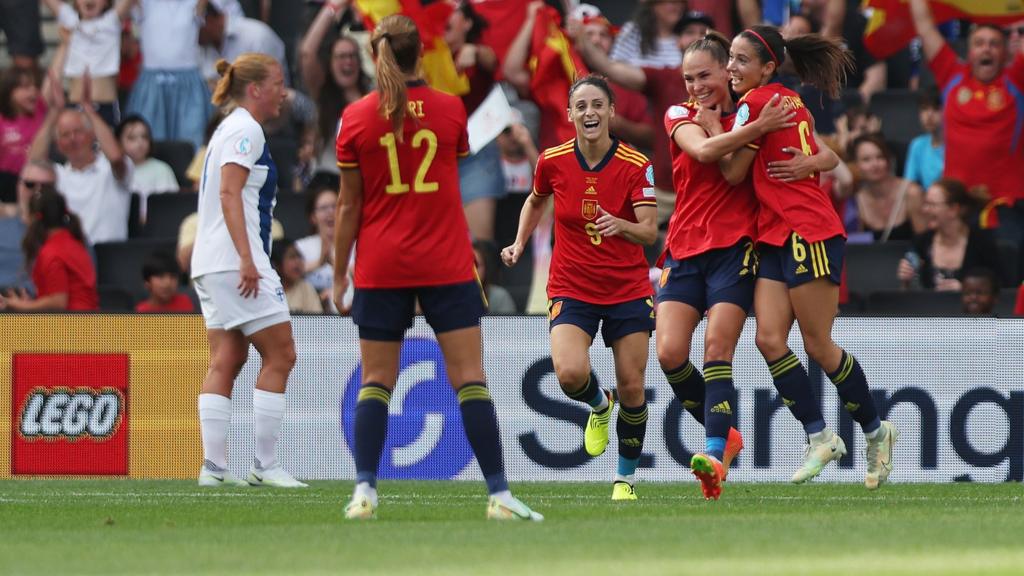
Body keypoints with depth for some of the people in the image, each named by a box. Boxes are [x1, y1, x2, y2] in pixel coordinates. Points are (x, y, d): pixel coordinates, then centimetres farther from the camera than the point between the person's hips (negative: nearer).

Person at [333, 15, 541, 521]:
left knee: (376, 381, 7)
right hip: (446, 265, 0)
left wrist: (339, 274, 6)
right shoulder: (449, 109, -2)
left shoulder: (356, 118, -4)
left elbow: (349, 206, 0)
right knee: (469, 378, -2)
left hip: (380, 267, 0)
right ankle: (499, 494, -8)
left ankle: (364, 490, -4)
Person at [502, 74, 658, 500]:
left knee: (632, 389, -1)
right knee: (571, 374, -23)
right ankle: (599, 406, 14)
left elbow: (650, 232, -16)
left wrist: (621, 226, -36)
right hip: (571, 287, 0)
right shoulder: (553, 162, -5)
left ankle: (626, 478, 21)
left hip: (628, 288, 0)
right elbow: (536, 200, 18)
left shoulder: (636, 165, -10)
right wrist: (519, 244, 6)